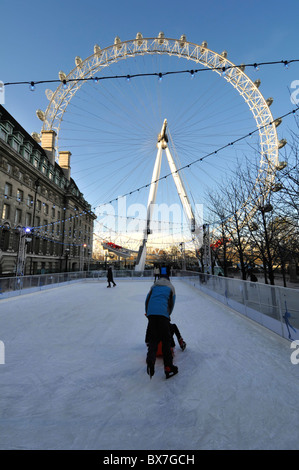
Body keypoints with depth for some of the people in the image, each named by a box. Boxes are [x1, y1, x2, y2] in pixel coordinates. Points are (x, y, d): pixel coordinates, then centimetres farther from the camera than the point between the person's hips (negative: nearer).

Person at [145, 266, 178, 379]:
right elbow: (171, 304, 18)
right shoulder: (171, 287, 18)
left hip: (151, 314, 2)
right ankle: (168, 367, 10)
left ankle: (150, 360, -13)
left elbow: (147, 300, 20)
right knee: (166, 340, 8)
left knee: (153, 339, 10)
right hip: (163, 314, -2)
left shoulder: (154, 286, 23)